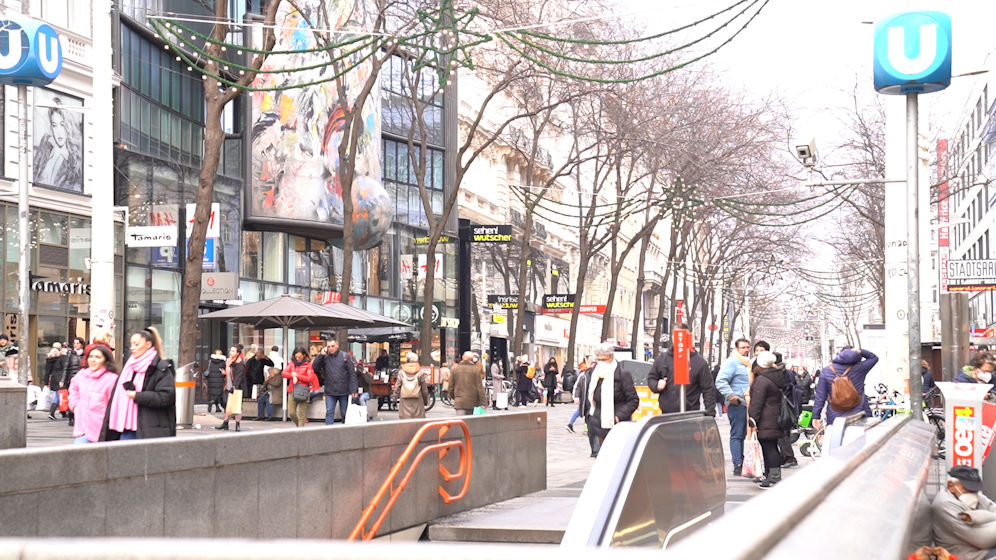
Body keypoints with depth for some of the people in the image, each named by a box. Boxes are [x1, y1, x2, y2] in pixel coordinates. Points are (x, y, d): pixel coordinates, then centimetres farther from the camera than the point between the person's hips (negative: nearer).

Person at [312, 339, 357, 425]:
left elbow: (352, 373, -4)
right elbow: (314, 367, -2)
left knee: (345, 414, 8)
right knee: (329, 412, -4)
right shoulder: (325, 357, 6)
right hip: (330, 392, 2)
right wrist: (321, 355, -9)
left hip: (344, 392, -2)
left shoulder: (346, 356, -2)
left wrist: (354, 389, -11)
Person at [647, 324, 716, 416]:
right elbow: (651, 377, 19)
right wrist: (656, 386, -4)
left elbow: (708, 390, -1)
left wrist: (710, 413, -9)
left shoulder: (699, 362, -2)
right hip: (666, 414, 3)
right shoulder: (662, 358, 7)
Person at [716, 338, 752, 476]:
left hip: (748, 404, 9)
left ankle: (742, 463, 19)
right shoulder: (731, 362, -8)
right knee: (737, 435, -6)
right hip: (737, 404, -9)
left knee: (743, 435, 13)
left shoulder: (748, 363, 20)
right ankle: (738, 465, -6)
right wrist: (731, 396, -23)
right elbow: (720, 381, -18)